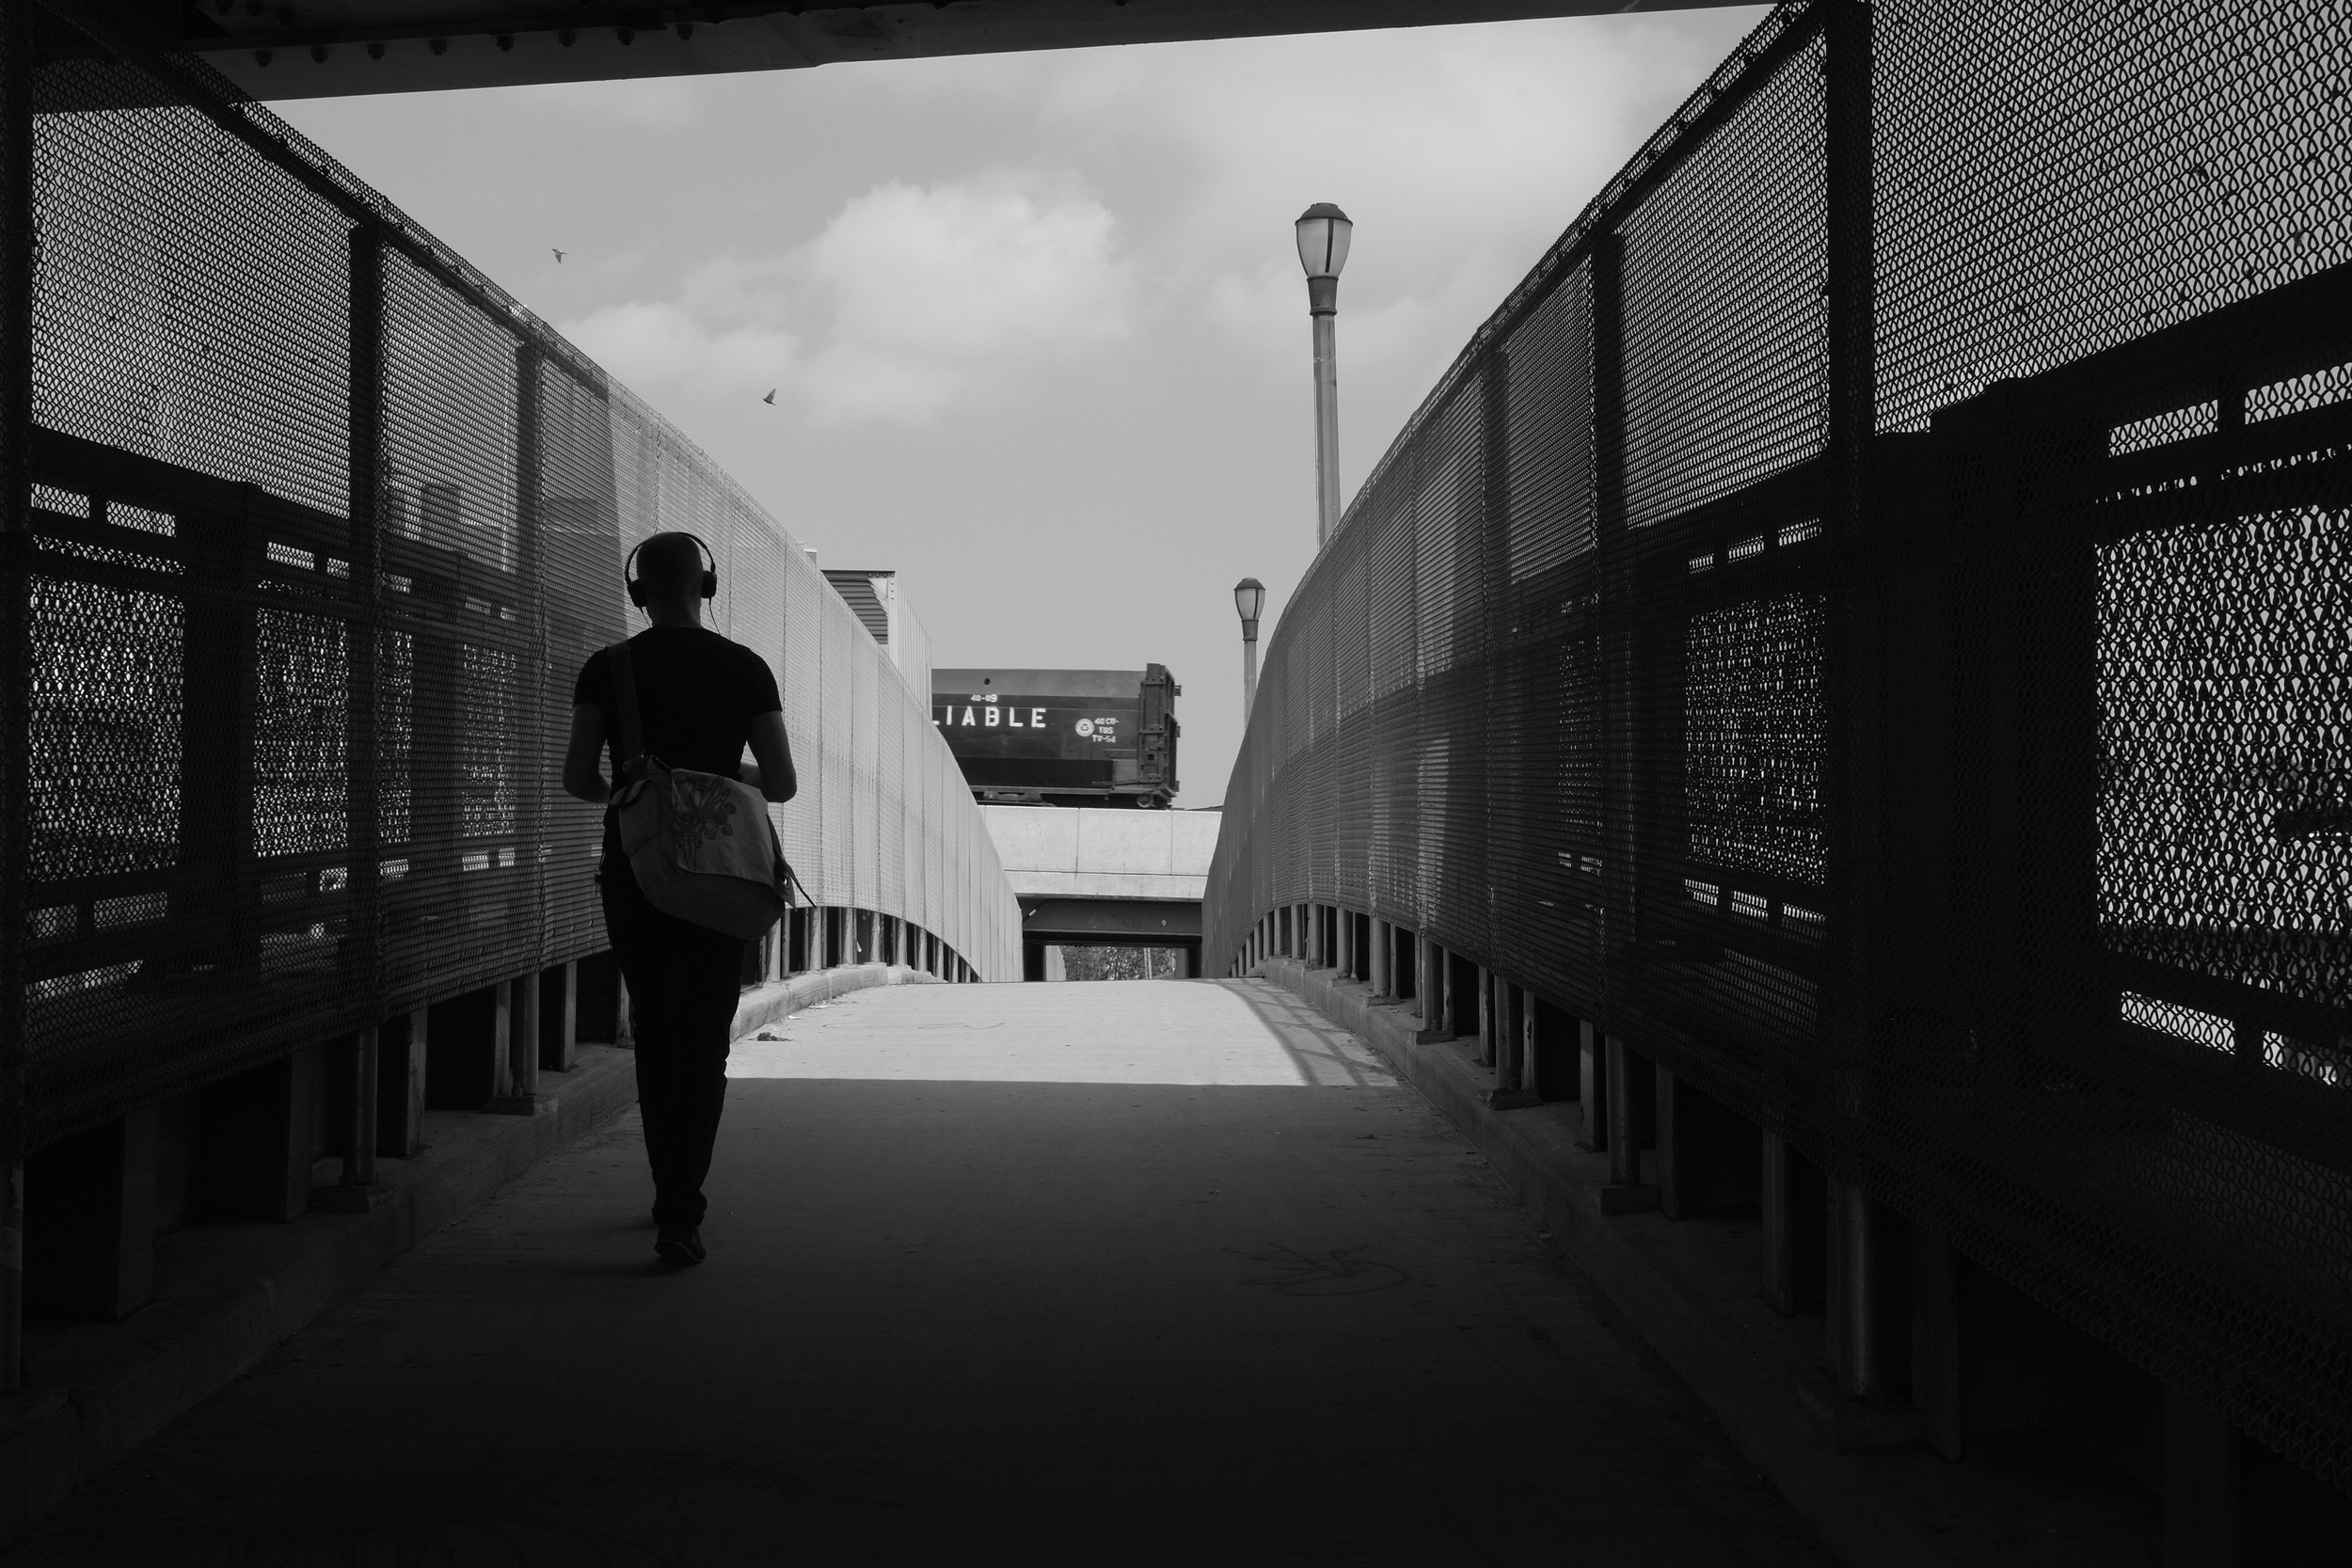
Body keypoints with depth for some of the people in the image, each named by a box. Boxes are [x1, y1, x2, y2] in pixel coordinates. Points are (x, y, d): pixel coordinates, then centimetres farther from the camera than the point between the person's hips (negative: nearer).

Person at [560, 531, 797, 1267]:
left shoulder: (607, 669, -1)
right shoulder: (745, 668, -1)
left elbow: (578, 780, -7)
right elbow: (783, 785, -3)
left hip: (633, 874, 1)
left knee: (656, 1033, 17)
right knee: (703, 1043, 4)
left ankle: (674, 1196, 21)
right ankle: (680, 1216, -7)